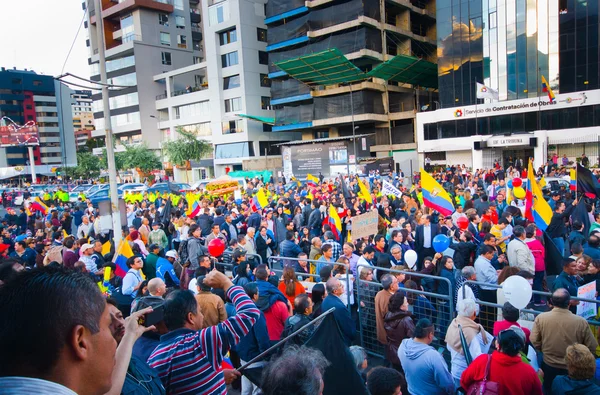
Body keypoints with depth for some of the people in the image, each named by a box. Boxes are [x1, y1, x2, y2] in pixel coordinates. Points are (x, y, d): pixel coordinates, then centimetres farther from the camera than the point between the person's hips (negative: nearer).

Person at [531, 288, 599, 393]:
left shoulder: (541, 318, -19)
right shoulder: (581, 322, -23)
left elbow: (534, 341, -12)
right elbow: (592, 348, -12)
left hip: (548, 366, 1)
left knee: (547, 391, 25)